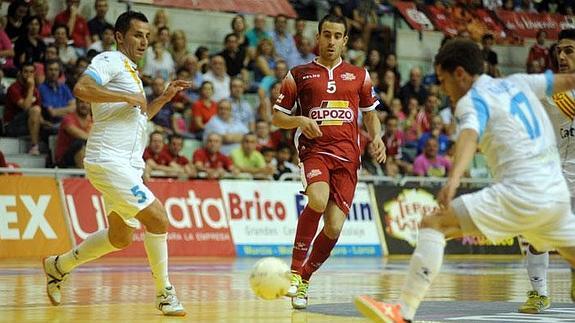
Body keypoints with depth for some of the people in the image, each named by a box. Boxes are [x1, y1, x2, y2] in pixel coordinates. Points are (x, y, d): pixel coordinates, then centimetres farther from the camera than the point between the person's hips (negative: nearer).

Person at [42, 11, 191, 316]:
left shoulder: (130, 71, 22)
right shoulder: (110, 61, -7)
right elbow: (82, 88, -24)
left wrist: (164, 98, 20)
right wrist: (128, 96, -21)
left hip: (128, 165, 10)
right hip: (109, 161, -10)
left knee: (120, 237, 17)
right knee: (157, 217, -17)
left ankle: (58, 266, 32)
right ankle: (165, 294, -8)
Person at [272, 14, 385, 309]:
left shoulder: (359, 76, 16)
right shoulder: (298, 75, 10)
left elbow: (370, 114, 24)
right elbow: (278, 117, 11)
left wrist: (376, 137, 3)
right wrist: (300, 120, -10)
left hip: (347, 156, 3)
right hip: (314, 149, -2)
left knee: (333, 228, -8)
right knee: (317, 201, -33)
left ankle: (304, 279, 16)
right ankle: (295, 269, -18)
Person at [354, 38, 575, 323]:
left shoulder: (473, 99, -3)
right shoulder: (517, 82, 18)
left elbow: (470, 135, -25)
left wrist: (454, 178, -43)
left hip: (521, 193, -8)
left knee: (433, 224, -8)